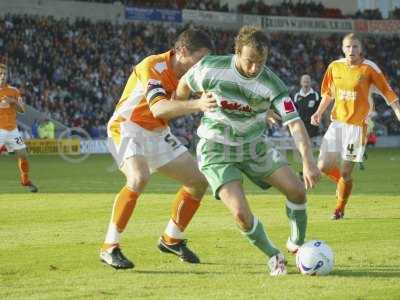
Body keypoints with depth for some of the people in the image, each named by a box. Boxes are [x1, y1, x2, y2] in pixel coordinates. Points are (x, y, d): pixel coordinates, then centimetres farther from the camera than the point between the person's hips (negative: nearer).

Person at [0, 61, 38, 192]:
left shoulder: (13, 91, 7)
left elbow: (22, 109, 3)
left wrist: (13, 101, -14)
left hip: (13, 129, 4)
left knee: (23, 154, 6)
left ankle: (25, 180, 25)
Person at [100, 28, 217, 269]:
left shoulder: (186, 72, 0)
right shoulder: (152, 67, -25)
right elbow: (158, 108, -41)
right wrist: (197, 105, -56)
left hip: (157, 133, 9)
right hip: (128, 128, -8)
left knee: (199, 181, 7)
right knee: (139, 178, -34)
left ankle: (172, 239, 24)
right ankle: (110, 248, -25)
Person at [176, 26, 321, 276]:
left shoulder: (271, 84, -19)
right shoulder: (211, 68, -20)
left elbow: (295, 123, -26)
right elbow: (185, 86, 1)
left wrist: (308, 160, -39)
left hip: (254, 145, 2)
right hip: (217, 150, -2)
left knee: (297, 190, -11)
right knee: (241, 213, -20)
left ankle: (297, 244, 17)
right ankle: (274, 256, 7)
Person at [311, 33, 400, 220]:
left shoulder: (369, 68, -8)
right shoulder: (335, 67, 4)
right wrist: (319, 113, 7)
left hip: (357, 125, -4)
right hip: (337, 122, 4)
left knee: (345, 173, -3)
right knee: (324, 166, -5)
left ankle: (340, 209, 20)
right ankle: (342, 182, 29)